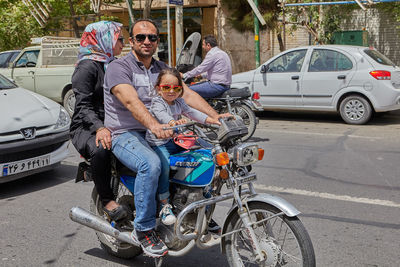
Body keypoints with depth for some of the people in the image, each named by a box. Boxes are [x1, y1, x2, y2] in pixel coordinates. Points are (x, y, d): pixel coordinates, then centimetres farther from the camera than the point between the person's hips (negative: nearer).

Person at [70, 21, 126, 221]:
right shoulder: (87, 67, -6)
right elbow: (83, 106, -16)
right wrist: (99, 128, -34)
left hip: (113, 125, 7)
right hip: (86, 128, -7)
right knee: (101, 149, -39)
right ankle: (107, 200, -22)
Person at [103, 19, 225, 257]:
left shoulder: (162, 68, 14)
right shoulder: (118, 68, -7)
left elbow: (187, 94, 1)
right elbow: (131, 101, -26)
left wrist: (215, 115, -14)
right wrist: (154, 126, -45)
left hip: (160, 132, 7)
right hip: (125, 134, -6)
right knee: (151, 164, -37)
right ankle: (144, 229, -19)